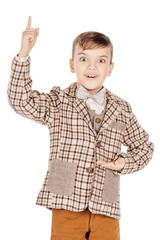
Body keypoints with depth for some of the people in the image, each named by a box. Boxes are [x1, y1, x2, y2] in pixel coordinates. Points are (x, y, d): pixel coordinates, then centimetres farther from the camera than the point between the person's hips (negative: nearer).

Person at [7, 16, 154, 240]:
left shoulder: (122, 109, 9)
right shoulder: (58, 103, 3)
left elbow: (144, 146, 20)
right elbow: (21, 100, -12)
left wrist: (125, 163, -1)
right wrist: (24, 54, -19)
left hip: (106, 208, 2)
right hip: (66, 204, -2)